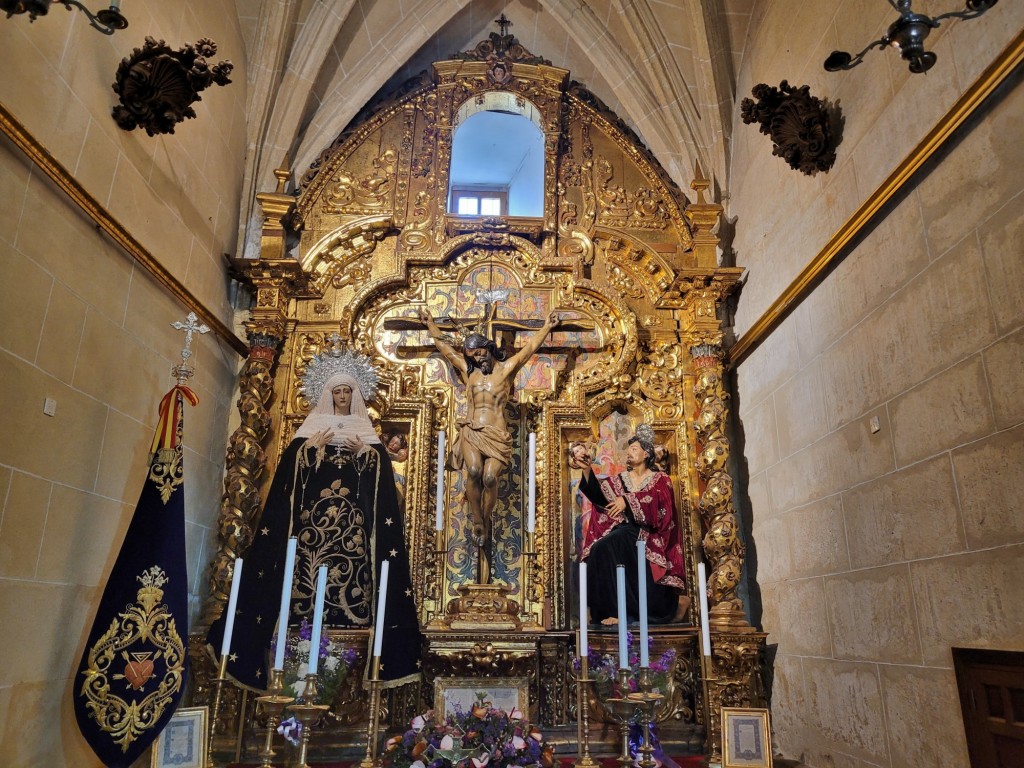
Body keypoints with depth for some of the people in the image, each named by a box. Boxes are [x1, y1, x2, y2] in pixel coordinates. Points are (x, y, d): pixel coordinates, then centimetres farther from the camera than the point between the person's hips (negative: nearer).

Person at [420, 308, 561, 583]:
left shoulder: (506, 368, 11)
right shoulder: (467, 370, 18)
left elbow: (530, 347, 7)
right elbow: (442, 345, 25)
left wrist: (547, 326, 2)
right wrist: (430, 323, 28)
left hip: (497, 434, -1)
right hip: (471, 432, 2)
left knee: (490, 477, -23)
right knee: (474, 472, -26)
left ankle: (485, 522, -4)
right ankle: (477, 522, -13)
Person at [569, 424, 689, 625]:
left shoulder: (660, 480, 6)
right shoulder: (619, 479, 16)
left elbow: (658, 504, -13)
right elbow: (599, 494, -2)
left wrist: (627, 500, -21)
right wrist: (587, 470, -17)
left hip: (647, 535, -4)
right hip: (623, 535, 5)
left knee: (609, 548, -28)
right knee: (601, 551, -23)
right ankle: (616, 609, -17)